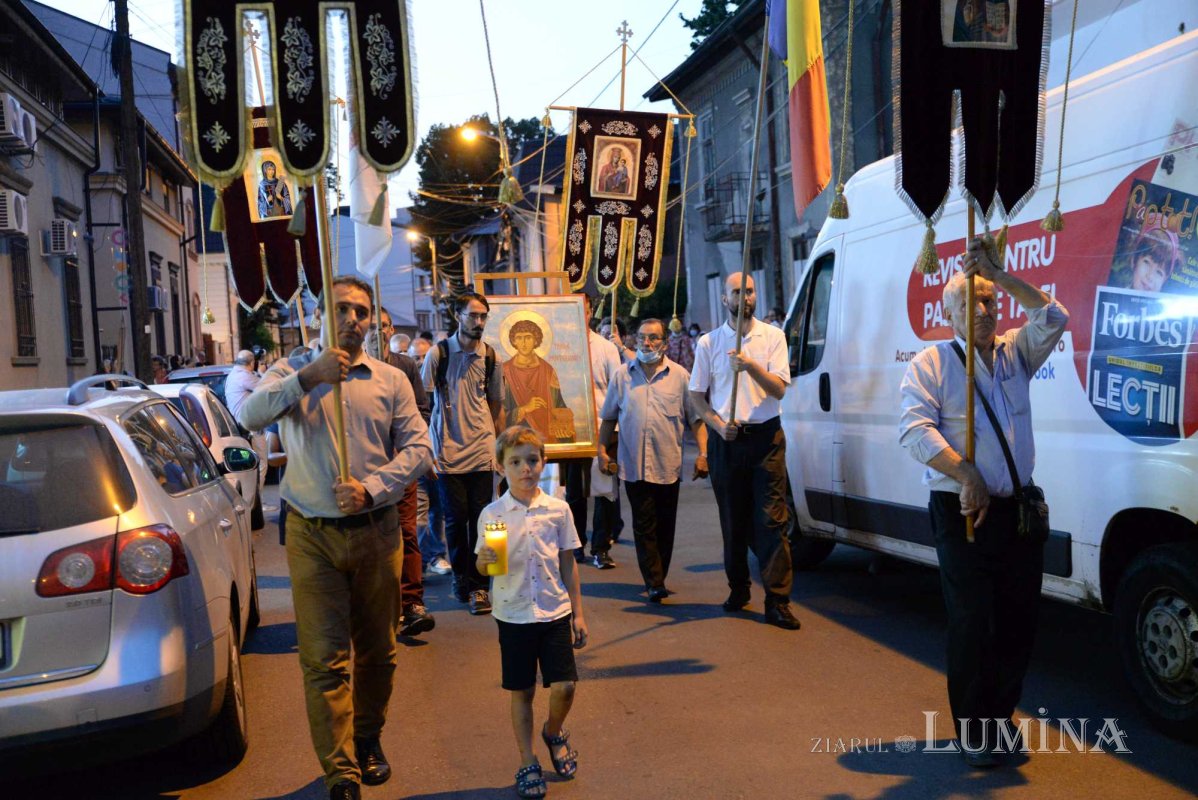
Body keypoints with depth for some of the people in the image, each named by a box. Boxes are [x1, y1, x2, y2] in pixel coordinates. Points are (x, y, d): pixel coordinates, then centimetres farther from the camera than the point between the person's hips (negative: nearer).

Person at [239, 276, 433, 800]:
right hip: (313, 536, -1)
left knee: (376, 650, 13)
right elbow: (251, 416, -14)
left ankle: (368, 738, 35)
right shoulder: (294, 371, 4)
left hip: (376, 532, 2)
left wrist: (371, 488, -14)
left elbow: (418, 448, 0)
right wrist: (309, 376, -24)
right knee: (324, 658, -2)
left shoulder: (391, 380, 5)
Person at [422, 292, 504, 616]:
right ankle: (460, 575, 24)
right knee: (456, 519, 3)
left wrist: (491, 436, 11)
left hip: (481, 452, 2)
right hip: (448, 451, -2)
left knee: (480, 519, 2)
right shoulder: (438, 353, -3)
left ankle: (477, 585, 12)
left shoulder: (490, 356, 4)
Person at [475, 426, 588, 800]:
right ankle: (527, 763, 25)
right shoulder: (492, 514, -5)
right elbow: (483, 565, -2)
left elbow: (567, 563, 5)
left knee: (564, 687, -2)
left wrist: (577, 612, 6)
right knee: (522, 692, 8)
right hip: (514, 615, -1)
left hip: (555, 612, 1)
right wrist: (484, 560, -26)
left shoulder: (558, 509, -2)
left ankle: (554, 733, 30)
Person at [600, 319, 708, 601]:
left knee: (664, 525, 8)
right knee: (644, 525, -3)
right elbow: (608, 417, 14)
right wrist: (602, 450, 6)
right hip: (633, 464, 0)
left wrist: (703, 454, -6)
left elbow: (697, 418, 3)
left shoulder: (680, 376, 3)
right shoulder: (622, 375, 8)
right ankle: (654, 583, -2)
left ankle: (656, 579, 21)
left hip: (668, 464, 0)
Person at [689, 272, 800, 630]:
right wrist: (718, 424, -8)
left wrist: (750, 366, -20)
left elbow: (779, 389, -4)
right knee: (733, 520, 10)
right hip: (726, 439, 2)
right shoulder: (708, 342, 6)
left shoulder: (773, 336, 4)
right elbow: (696, 395, 8)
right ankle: (738, 588, 25)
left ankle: (777, 602, -7)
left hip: (766, 436, -1)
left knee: (772, 520, -7)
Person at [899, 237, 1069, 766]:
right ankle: (972, 731, 13)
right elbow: (916, 429, -13)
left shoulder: (1015, 352, 13)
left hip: (1020, 508, 5)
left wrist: (997, 274, -9)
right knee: (972, 624, -2)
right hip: (962, 511, -5)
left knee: (1018, 623, 10)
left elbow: (1052, 318, -2)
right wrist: (966, 477, -22)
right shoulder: (930, 364, -2)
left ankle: (1000, 717, 27)